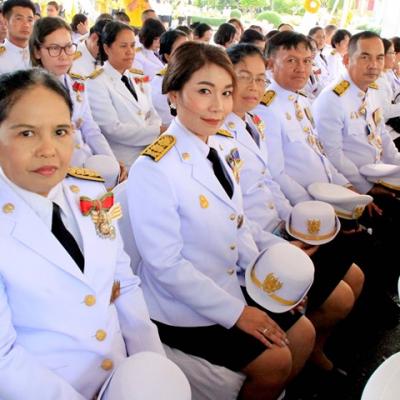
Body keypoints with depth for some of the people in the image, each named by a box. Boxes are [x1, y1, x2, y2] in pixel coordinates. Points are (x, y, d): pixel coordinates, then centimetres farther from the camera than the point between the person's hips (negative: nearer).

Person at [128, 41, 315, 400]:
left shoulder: (216, 152, 0)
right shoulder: (153, 169, -24)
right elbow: (165, 265, -23)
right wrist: (235, 312, -18)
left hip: (230, 287, 8)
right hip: (183, 309, -7)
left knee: (302, 333, 11)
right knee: (274, 361, -8)